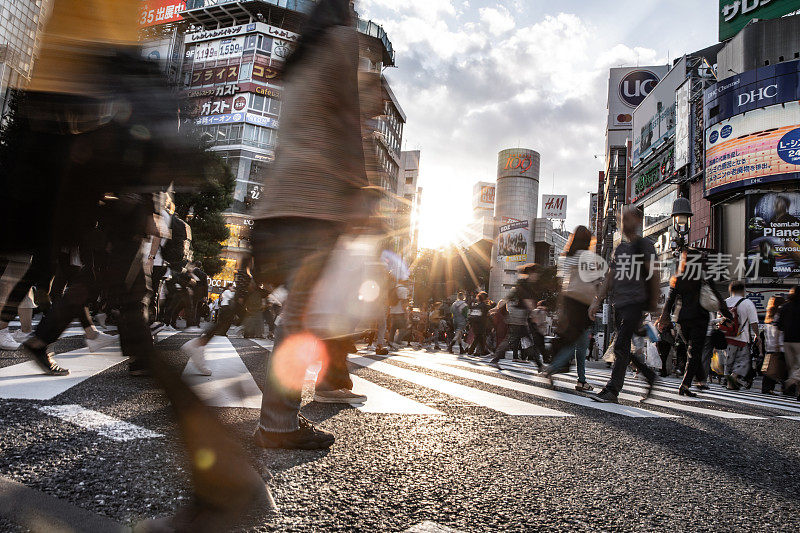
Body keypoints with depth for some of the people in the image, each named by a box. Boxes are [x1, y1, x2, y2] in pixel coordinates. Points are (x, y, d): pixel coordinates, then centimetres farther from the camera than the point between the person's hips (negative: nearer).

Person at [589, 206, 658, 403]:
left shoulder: (645, 244, 0)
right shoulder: (619, 248, 19)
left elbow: (653, 275, -4)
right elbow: (610, 277, 20)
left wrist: (654, 302, -8)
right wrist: (597, 301, 14)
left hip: (635, 303, -7)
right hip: (619, 303, 7)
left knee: (621, 346, -12)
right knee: (627, 347, 10)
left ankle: (612, 390, -10)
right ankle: (651, 376, 29)